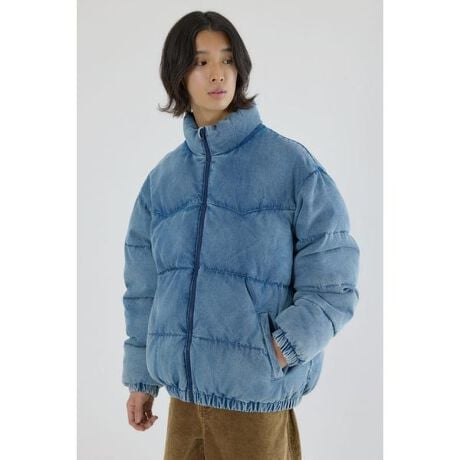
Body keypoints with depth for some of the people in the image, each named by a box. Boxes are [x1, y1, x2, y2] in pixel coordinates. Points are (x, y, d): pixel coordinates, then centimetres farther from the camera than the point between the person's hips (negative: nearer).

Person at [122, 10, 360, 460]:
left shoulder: (293, 165, -8)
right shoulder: (162, 179, 6)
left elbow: (331, 287, -8)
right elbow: (144, 287, 11)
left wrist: (279, 353, -18)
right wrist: (140, 378, 12)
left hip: (257, 394, -4)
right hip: (184, 389, 4)